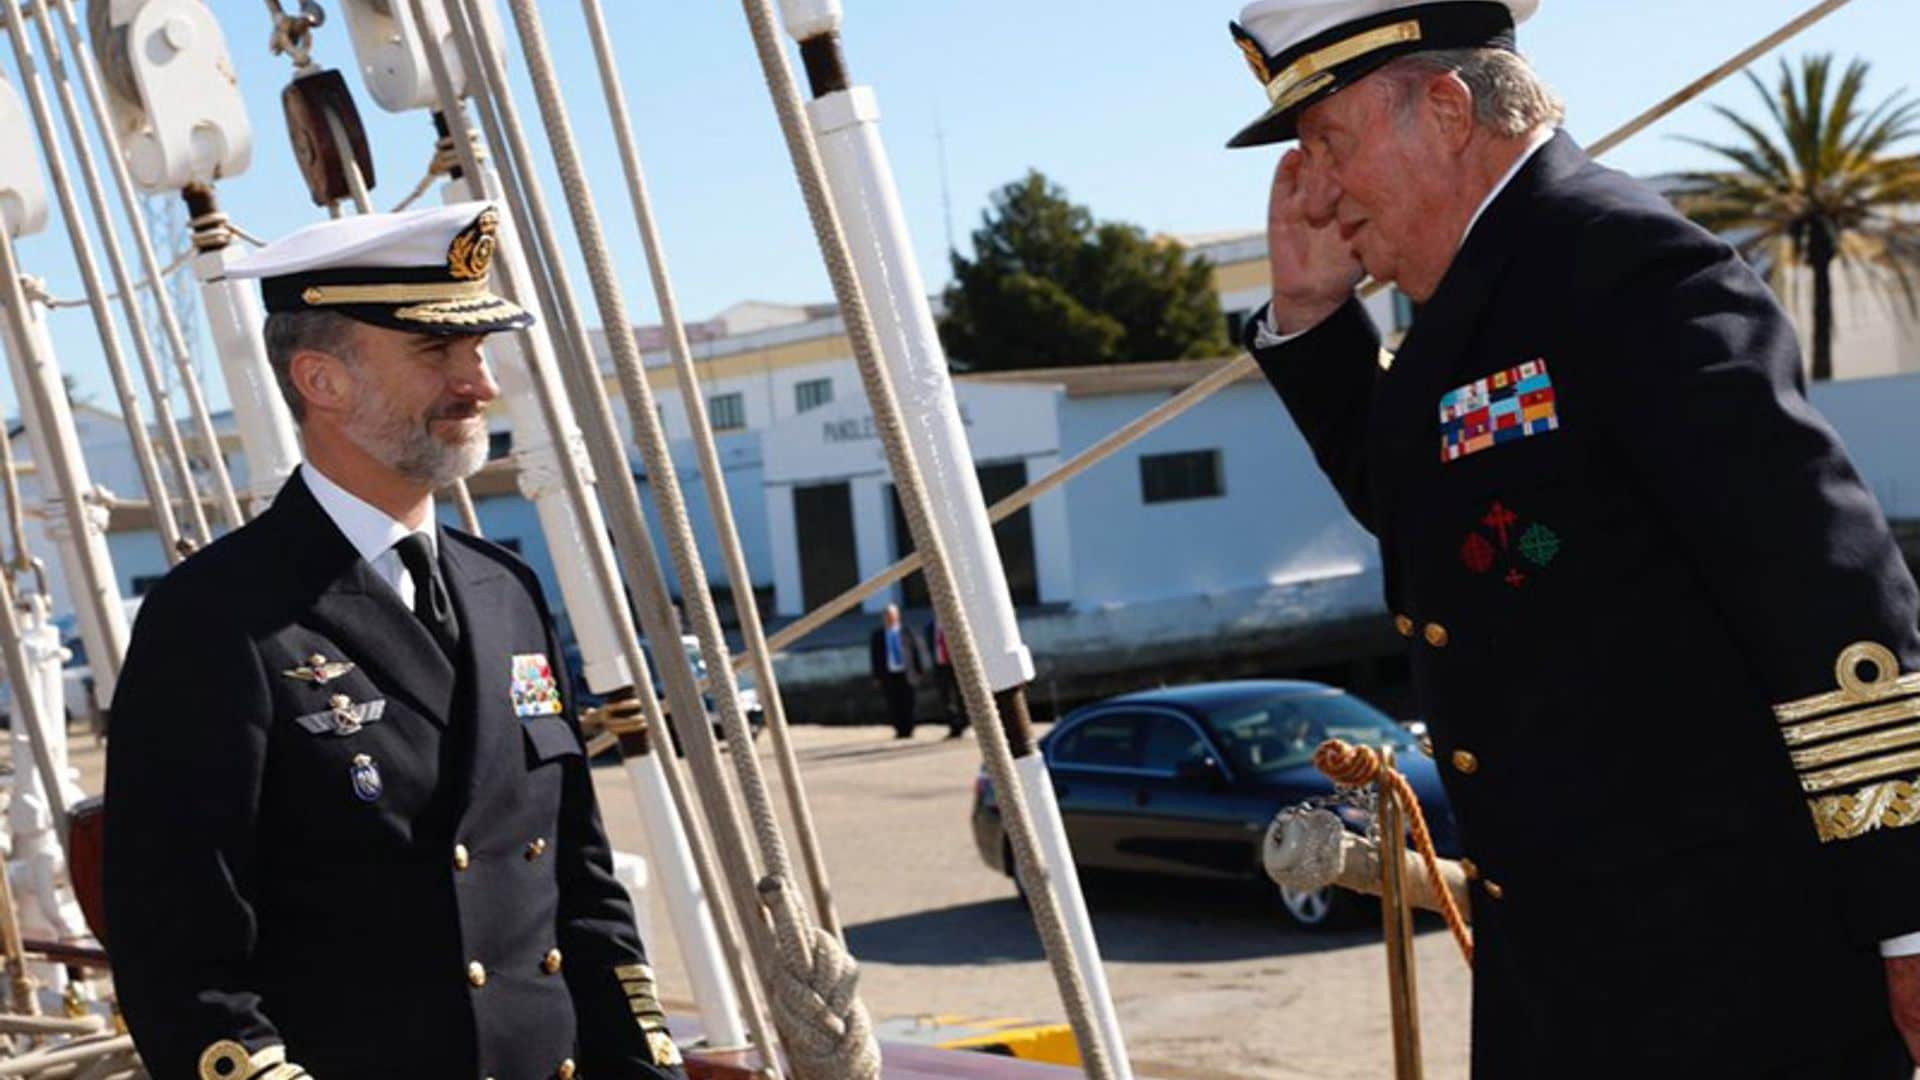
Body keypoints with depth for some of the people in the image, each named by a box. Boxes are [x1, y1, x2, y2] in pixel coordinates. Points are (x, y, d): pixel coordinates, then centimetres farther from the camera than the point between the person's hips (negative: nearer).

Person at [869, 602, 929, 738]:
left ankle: (908, 730, 9)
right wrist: (876, 677, 2)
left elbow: (918, 651, 8)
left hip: (907, 674, 0)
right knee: (893, 705, -4)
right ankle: (899, 730, 6)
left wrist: (920, 671, 4)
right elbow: (874, 656, 8)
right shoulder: (876, 636, 6)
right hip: (888, 675, 0)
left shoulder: (907, 633, 4)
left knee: (908, 704, 0)